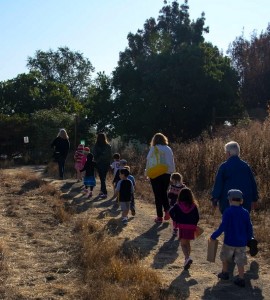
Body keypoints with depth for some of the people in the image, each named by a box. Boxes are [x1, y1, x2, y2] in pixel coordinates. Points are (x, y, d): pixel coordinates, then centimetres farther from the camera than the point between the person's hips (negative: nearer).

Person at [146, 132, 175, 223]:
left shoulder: (154, 149, -7)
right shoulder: (168, 149, 3)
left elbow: (148, 161, -6)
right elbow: (172, 162, 3)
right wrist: (171, 172, 9)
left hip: (156, 174, -3)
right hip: (167, 174, 4)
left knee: (158, 195, 4)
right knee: (164, 193, 20)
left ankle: (159, 216, 6)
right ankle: (167, 210, -1)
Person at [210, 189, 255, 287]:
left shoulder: (228, 212, -15)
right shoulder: (245, 212, -1)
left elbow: (223, 227, -17)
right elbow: (249, 228, 5)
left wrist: (214, 236, -8)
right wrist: (249, 239, 20)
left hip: (229, 241, -3)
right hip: (241, 242, 3)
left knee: (225, 257, 20)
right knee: (240, 261, 10)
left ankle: (225, 273, 32)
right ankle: (241, 279, 8)